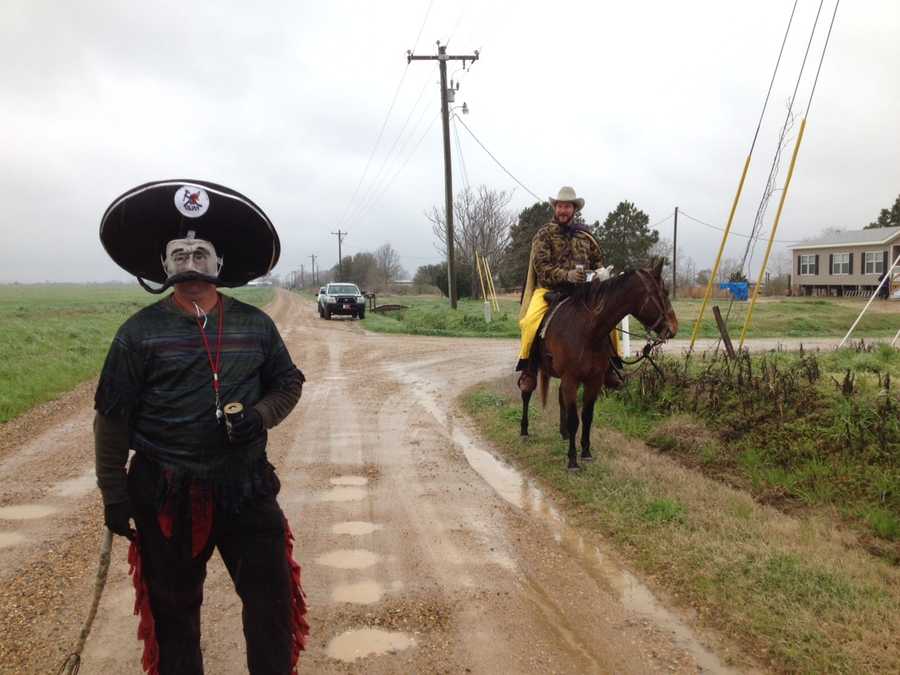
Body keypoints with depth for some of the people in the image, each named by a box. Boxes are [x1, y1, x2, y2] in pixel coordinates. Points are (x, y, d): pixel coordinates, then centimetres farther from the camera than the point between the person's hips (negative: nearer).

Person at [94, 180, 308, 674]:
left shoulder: (255, 325, 3)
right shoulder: (140, 332, -4)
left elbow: (288, 384, 11)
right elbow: (112, 417, -2)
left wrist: (260, 416, -10)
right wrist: (113, 491, -5)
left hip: (248, 489, 2)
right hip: (167, 497, -2)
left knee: (273, 598, 9)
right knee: (173, 609, 14)